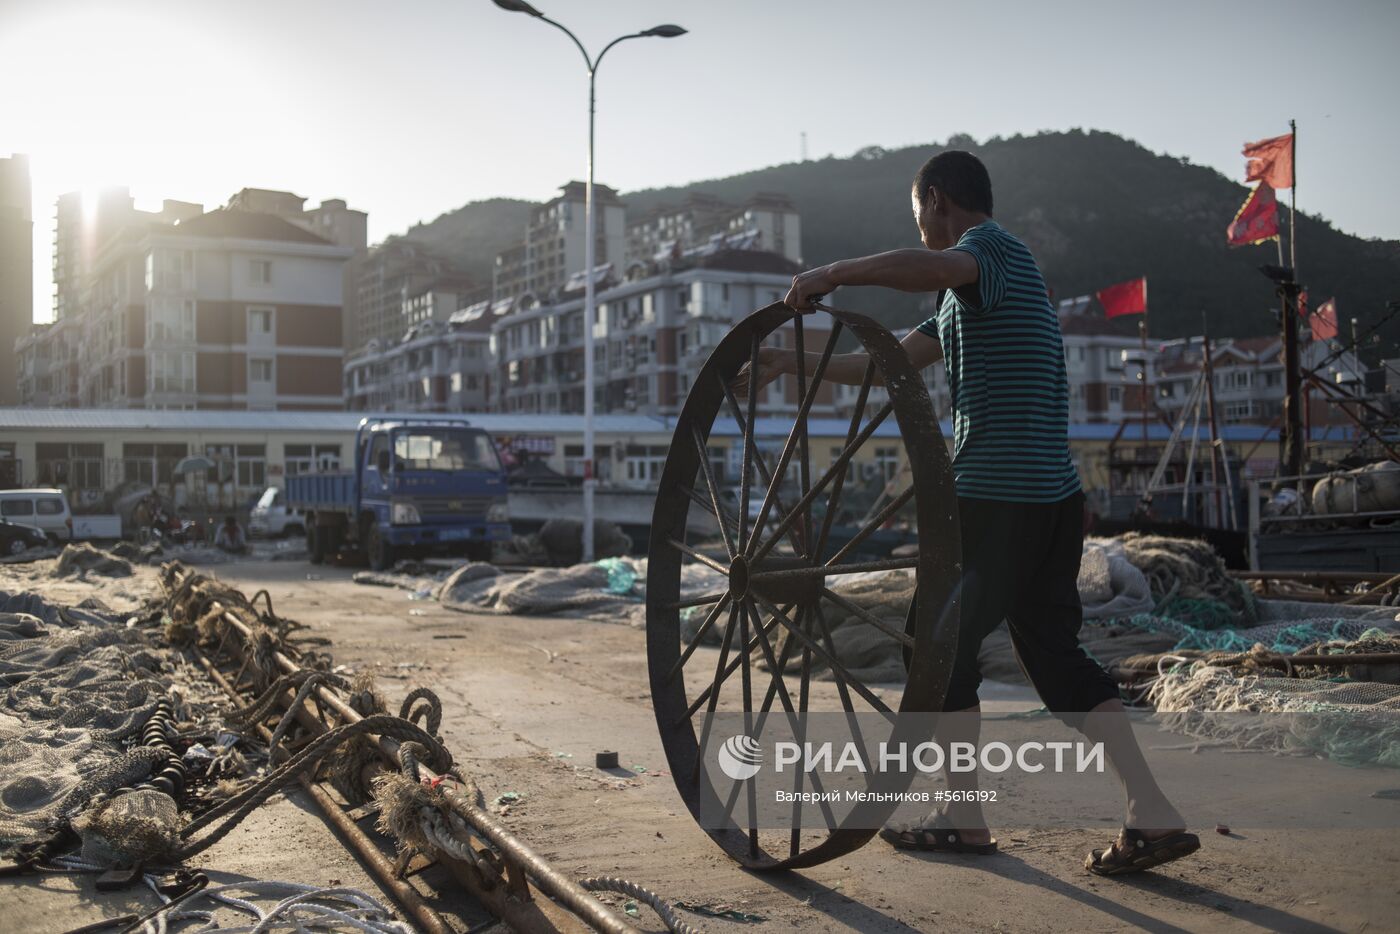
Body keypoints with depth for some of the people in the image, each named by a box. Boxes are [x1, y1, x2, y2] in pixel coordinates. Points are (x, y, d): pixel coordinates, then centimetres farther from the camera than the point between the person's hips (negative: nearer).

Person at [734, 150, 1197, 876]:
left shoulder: (995, 246, -6)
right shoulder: (969, 290, 24)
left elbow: (926, 268, -32)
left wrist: (834, 272, -21)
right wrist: (789, 363, 26)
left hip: (996, 500, -9)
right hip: (1054, 496, 9)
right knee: (1056, 653, 10)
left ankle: (963, 816, 15)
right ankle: (1152, 814, 6)